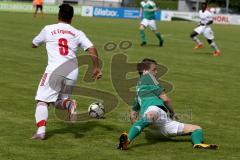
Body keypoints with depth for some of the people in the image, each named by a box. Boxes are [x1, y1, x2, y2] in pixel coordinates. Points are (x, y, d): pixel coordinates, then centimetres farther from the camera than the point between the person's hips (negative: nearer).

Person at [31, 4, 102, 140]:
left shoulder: (48, 29, 12)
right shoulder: (78, 33, 15)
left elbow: (34, 44, 27)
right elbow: (92, 49, 3)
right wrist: (97, 67, 7)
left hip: (55, 69, -3)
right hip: (72, 71, 3)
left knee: (42, 101, 2)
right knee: (59, 101, 20)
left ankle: (41, 130, -18)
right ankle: (69, 105, -14)